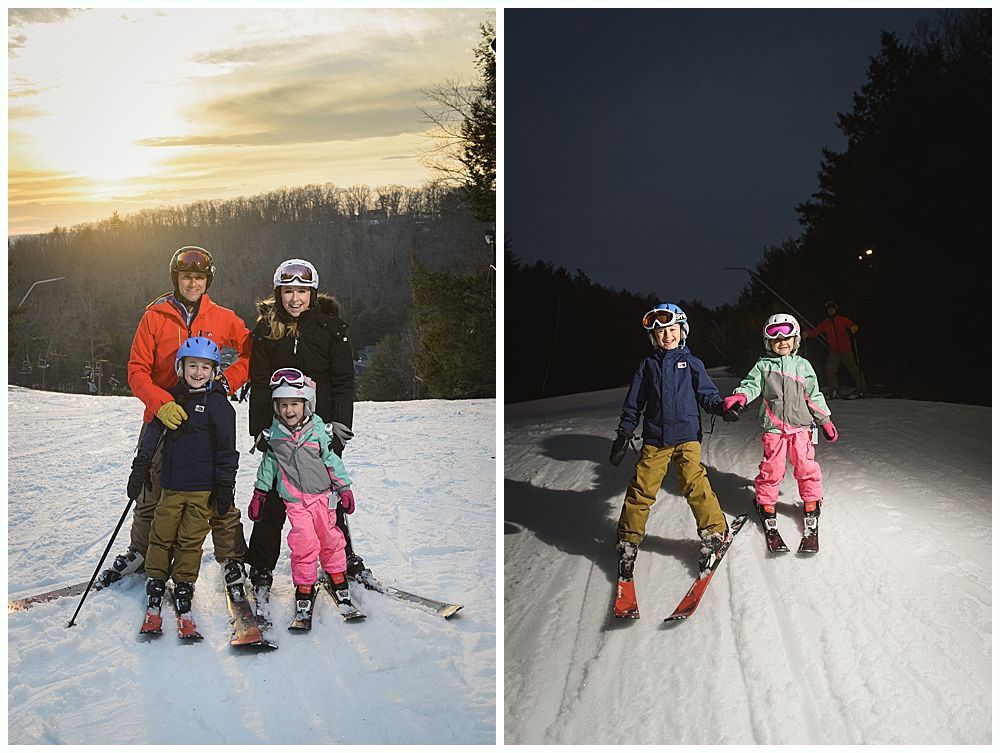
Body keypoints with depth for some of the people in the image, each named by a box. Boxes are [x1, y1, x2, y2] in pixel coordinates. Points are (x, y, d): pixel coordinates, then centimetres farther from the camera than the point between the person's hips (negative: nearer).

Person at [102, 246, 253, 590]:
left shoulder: (223, 319, 2)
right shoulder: (154, 317, 0)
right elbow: (137, 370, -5)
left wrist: (228, 381, -8)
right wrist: (161, 403, -21)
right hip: (161, 418, 1)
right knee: (150, 494, 13)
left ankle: (232, 558, 13)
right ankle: (139, 552, 34)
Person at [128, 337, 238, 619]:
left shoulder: (217, 402, -6)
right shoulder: (172, 397, 8)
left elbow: (226, 447, -5)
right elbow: (154, 431, 12)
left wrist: (225, 485, -6)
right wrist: (141, 465, 5)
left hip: (203, 488, -4)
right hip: (171, 484, 4)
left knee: (190, 539, 3)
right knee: (161, 534, 8)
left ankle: (184, 585, 16)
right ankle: (156, 580, 22)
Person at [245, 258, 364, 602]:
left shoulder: (331, 326, -2)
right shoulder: (266, 328, 2)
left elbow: (344, 380, -2)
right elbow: (259, 383, 3)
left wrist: (340, 425, -10)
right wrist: (260, 429, -4)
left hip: (322, 423, 0)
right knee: (272, 497, 1)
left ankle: (344, 558, 26)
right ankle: (261, 571, 12)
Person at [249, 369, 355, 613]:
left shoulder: (317, 430, -4)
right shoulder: (275, 433, 0)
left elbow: (331, 459, 3)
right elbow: (269, 462, 12)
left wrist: (344, 488, 2)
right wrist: (259, 492, 15)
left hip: (321, 493, 0)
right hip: (293, 499, 0)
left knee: (329, 536, 7)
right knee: (303, 541, -9)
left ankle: (337, 575, 28)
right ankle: (304, 584, 7)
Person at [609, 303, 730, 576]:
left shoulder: (691, 362, 7)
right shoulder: (648, 365, 10)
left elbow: (707, 394, 5)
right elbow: (633, 404, 13)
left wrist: (721, 406, -16)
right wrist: (623, 435, 8)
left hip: (686, 436, -1)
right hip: (654, 438, 2)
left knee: (695, 484, -13)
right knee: (641, 488, -2)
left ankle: (715, 532, 0)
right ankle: (629, 539, 10)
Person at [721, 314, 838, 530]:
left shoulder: (802, 366, 10)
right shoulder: (763, 366, 5)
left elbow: (814, 396, 14)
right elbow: (751, 386, -6)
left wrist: (825, 421, 14)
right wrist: (738, 398, -27)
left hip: (800, 425, 2)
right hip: (774, 428, -1)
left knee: (806, 465, -1)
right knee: (772, 468, -2)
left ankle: (812, 501, 19)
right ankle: (766, 503, 16)